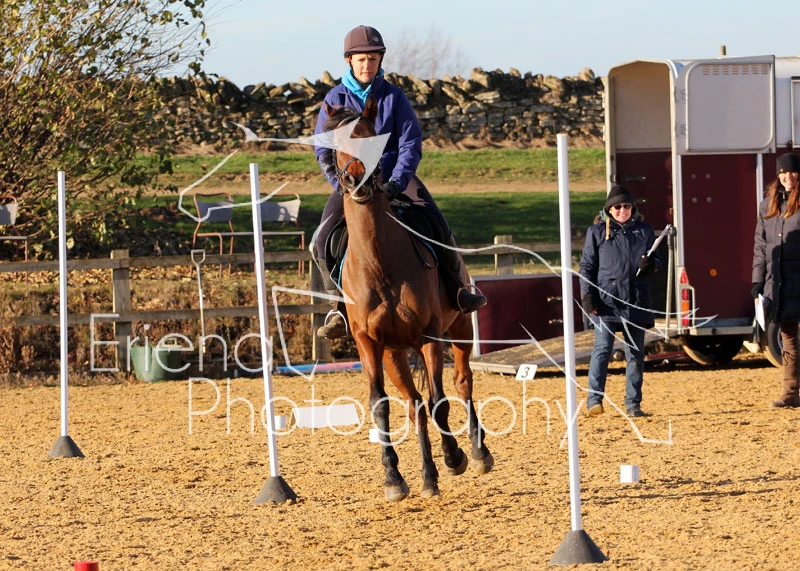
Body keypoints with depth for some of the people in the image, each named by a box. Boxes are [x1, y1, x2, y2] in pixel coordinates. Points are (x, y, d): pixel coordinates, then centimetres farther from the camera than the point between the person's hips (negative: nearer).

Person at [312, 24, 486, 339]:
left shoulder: (394, 97, 0)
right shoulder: (336, 99, 0)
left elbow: (411, 144, -4)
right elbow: (323, 150, 0)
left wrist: (396, 182, -19)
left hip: (394, 176, 0)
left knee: (437, 224, -21)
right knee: (324, 238, -23)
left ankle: (456, 290, -6)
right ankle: (341, 309, -14)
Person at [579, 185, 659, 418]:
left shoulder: (644, 230, 12)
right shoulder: (597, 232, 5)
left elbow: (656, 259, 18)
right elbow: (587, 266, 5)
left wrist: (651, 264, -7)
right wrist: (587, 295, -6)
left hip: (636, 301, 3)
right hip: (606, 299, -3)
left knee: (635, 353, 6)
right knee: (603, 348, -15)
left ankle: (633, 403, 13)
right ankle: (594, 399, -15)